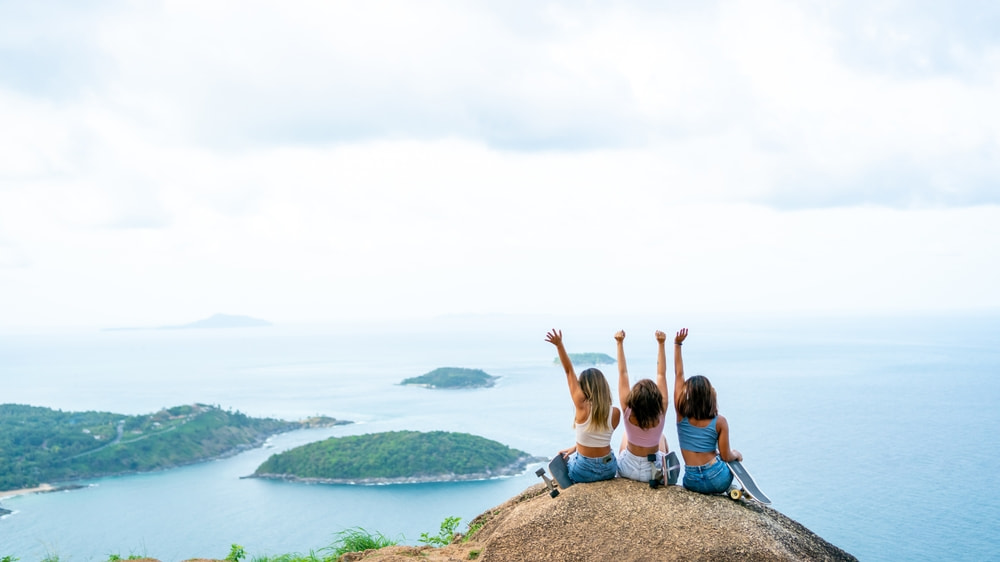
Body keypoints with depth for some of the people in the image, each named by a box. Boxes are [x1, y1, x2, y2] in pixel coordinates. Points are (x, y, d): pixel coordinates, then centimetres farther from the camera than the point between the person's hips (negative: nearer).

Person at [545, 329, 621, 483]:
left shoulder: (583, 408, -19)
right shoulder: (615, 413, -10)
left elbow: (569, 371, -15)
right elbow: (599, 437, 3)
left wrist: (559, 345, -15)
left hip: (584, 472, -3)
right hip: (609, 470, 3)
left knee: (562, 458, 32)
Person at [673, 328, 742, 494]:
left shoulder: (681, 415, -5)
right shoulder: (720, 422, -10)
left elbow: (678, 374, -1)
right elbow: (725, 456, -6)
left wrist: (677, 344, 1)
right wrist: (736, 455, 18)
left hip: (692, 482, 2)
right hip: (718, 480, -2)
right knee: (735, 455, 32)